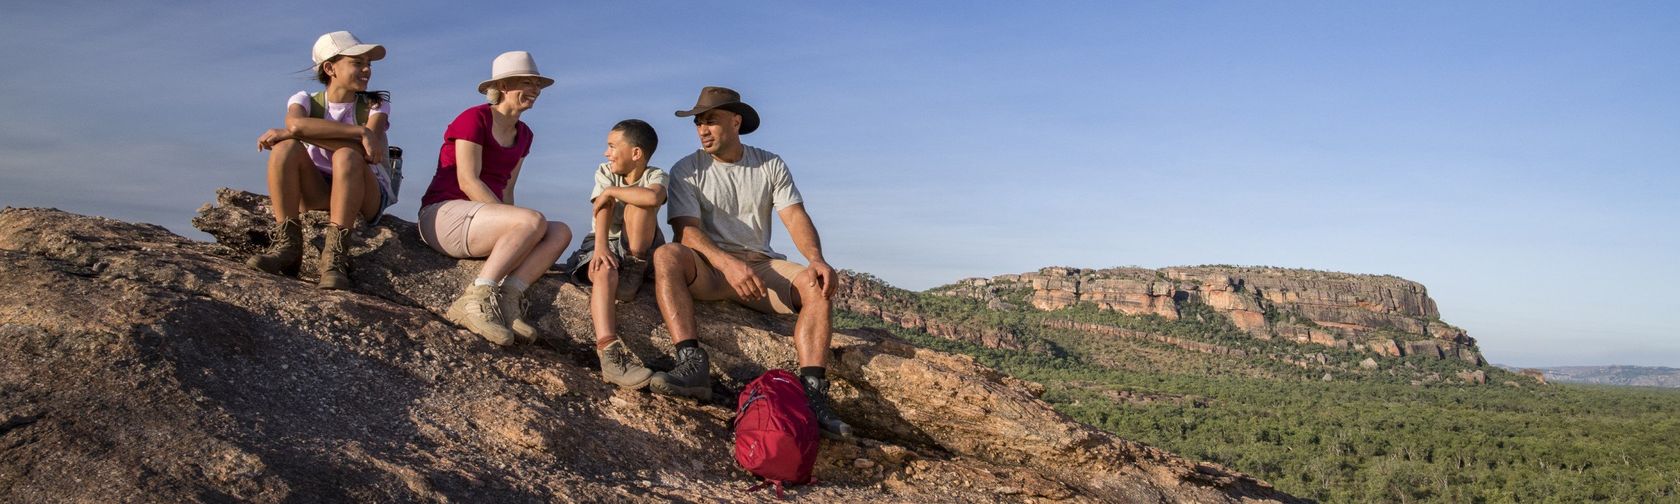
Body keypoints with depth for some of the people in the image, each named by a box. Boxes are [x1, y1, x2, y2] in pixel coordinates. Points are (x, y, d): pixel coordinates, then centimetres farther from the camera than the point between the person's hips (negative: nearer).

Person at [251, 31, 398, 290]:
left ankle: (335, 256, -38)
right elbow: (296, 123, -27)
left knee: (346, 156, -32)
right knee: (286, 147, -24)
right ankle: (287, 245, -28)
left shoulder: (375, 105, -1)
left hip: (366, 197, -2)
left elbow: (367, 152, -23)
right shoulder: (305, 101, 1)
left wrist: (300, 132, -24)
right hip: (318, 195, 2)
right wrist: (358, 131, -33)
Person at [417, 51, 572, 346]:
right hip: (443, 213, -8)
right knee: (534, 221, -32)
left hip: (480, 221, 8)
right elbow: (468, 181, -15)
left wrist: (514, 229, -2)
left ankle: (507, 300, -30)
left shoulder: (523, 134, 17)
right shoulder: (474, 118, -6)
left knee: (561, 232, -15)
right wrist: (516, 220, -20)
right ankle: (475, 300, -31)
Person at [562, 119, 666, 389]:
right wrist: (600, 247, -31)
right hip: (605, 244, 1)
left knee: (638, 202, -26)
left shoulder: (655, 176, -3)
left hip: (640, 248, -1)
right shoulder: (605, 172, 6)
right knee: (605, 272, -37)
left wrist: (611, 191, -19)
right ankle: (610, 354, -55)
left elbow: (653, 197, -30)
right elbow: (603, 210, -13)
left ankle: (634, 271, -23)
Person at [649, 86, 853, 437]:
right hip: (707, 267, -1)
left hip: (759, 264, 2)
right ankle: (693, 365, -44)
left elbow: (795, 217, -3)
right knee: (667, 255, -33)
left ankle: (812, 392, -36)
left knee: (816, 284, -26)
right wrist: (728, 264, -31)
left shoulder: (771, 166, 9)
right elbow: (686, 230, -12)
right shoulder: (686, 171, 2)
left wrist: (817, 260, -24)